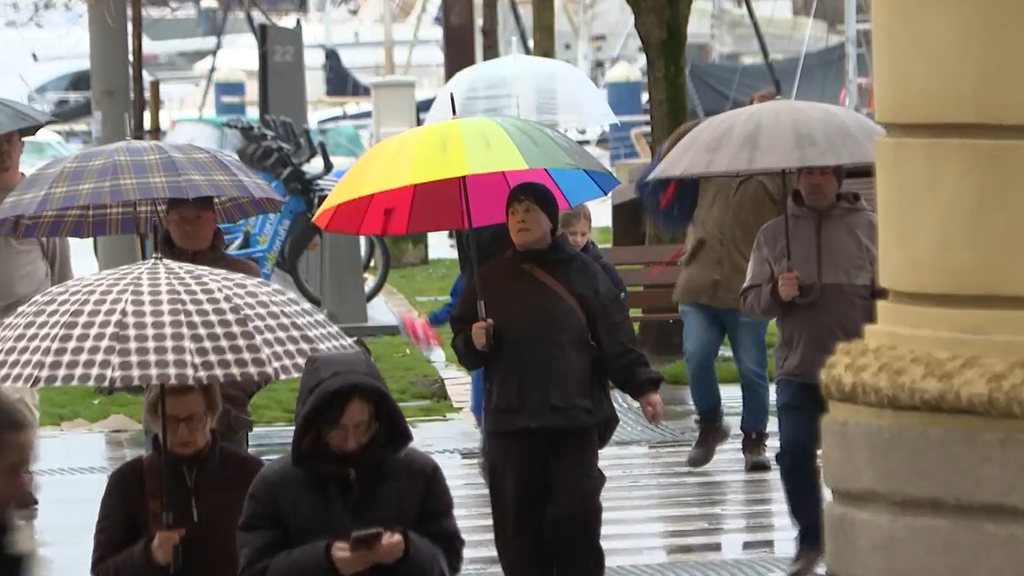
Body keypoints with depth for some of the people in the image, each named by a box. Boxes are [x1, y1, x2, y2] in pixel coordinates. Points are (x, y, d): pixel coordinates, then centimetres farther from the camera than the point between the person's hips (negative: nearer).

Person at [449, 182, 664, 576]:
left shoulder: (583, 273, 5)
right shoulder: (490, 278, 10)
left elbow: (616, 337, 3)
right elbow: (461, 343, 13)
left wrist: (642, 385, -7)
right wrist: (474, 343, -10)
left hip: (575, 417, -2)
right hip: (510, 421, 2)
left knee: (577, 514, -5)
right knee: (519, 521, 1)